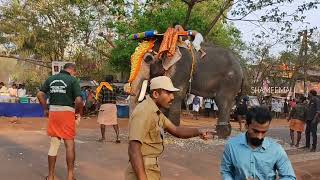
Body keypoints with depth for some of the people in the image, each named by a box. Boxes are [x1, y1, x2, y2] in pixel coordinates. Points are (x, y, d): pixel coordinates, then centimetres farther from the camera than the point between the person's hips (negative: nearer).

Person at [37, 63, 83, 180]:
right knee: (69, 144, 6)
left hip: (53, 112, 5)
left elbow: (40, 94, 5)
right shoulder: (73, 80, -6)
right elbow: (78, 100, -14)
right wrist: (80, 112, 2)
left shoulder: (51, 79, 9)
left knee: (54, 143, 13)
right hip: (67, 112, -4)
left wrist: (45, 109, 14)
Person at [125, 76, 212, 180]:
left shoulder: (156, 112, 10)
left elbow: (175, 130, 13)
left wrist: (198, 131, -4)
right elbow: (134, 149, -26)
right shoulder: (143, 112, -21)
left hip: (151, 170, 10)